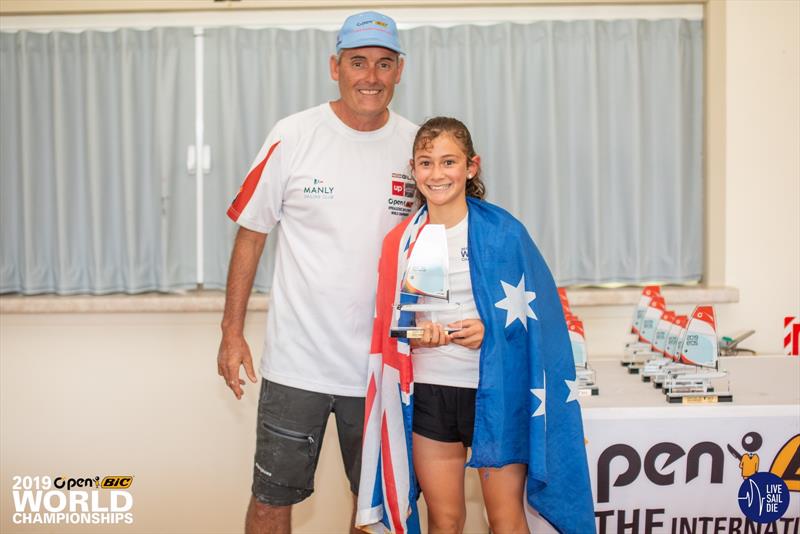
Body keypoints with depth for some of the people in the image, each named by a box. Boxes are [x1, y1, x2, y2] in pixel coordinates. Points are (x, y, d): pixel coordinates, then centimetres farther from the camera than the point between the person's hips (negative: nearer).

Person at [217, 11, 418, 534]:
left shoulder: (416, 145, 0)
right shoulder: (294, 137, -7)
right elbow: (252, 233, 0)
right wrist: (232, 332, -2)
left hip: (381, 366, 2)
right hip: (297, 362, -2)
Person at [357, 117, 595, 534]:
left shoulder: (503, 232, -5)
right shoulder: (401, 241, 4)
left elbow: (538, 312, -3)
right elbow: (390, 324, 11)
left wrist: (490, 331, -18)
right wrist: (417, 334, -10)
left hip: (496, 391, -3)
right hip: (428, 393, 3)